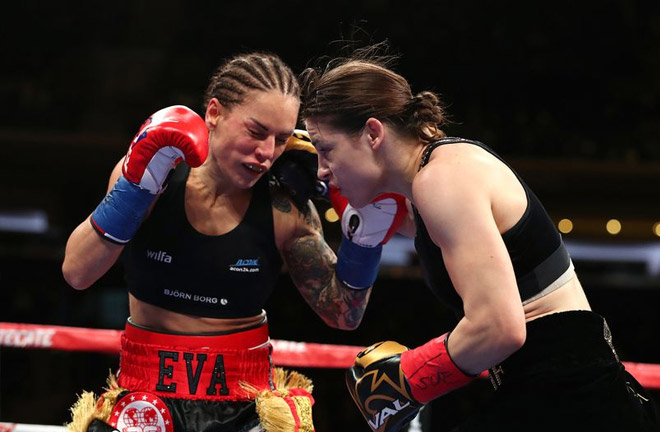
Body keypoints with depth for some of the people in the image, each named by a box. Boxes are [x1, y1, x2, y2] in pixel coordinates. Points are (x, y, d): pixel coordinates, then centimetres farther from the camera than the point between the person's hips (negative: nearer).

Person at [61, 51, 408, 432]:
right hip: (149, 392, -1)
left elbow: (343, 315, 0)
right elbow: (78, 274, -15)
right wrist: (138, 180, -22)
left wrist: (369, 236, -14)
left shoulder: (285, 210, -6)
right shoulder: (154, 175, -8)